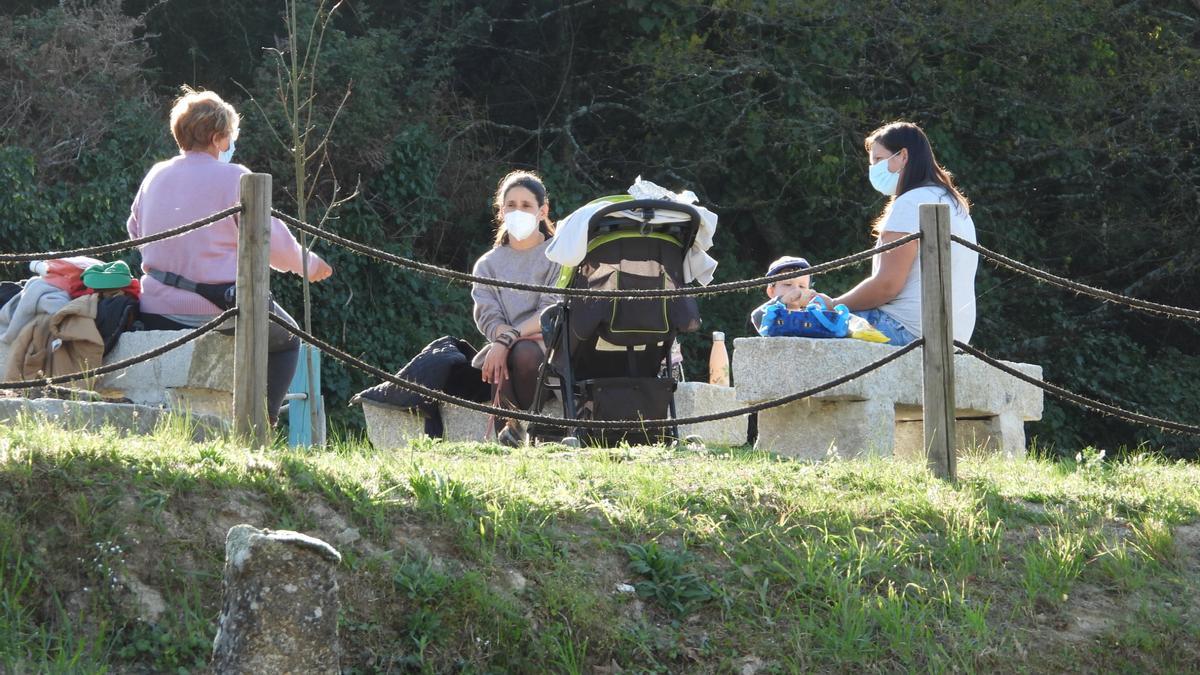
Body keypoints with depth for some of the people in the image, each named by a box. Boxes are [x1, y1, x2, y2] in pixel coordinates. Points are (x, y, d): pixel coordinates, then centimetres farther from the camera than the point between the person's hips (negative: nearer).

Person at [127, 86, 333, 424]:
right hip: (216, 311, -6)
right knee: (286, 339, 21)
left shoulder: (156, 176, 6)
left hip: (157, 311, 6)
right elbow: (274, 242, -6)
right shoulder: (234, 178, -11)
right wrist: (308, 264, 13)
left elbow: (135, 231, 19)